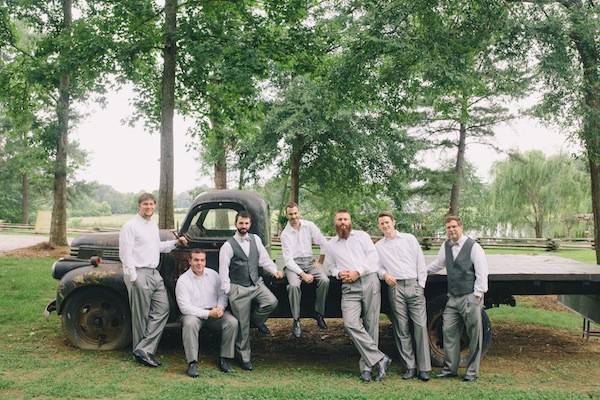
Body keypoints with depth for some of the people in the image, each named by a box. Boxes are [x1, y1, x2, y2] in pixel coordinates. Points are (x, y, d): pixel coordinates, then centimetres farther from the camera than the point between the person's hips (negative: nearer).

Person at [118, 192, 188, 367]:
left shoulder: (153, 225, 16)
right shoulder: (130, 226, -10)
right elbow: (125, 254, -15)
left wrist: (176, 242, 20)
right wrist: (133, 278, -19)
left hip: (154, 273, 8)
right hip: (139, 274, -8)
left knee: (162, 309, 0)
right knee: (141, 315, -1)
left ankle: (144, 350, 1)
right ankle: (141, 352, 10)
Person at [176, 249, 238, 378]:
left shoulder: (213, 274, 8)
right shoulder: (183, 280, -7)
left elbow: (222, 294, 14)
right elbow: (185, 307, -13)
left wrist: (220, 307, -10)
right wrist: (208, 313, -19)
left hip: (214, 311, 4)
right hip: (194, 314, -3)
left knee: (232, 322, -22)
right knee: (189, 324, -37)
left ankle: (224, 359, -11)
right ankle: (192, 362, -29)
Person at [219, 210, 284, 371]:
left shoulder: (255, 239, 7)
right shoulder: (228, 246, -7)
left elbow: (264, 259, 8)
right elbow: (223, 270, -6)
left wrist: (275, 271, -8)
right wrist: (227, 292, -8)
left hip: (257, 283, 4)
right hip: (238, 288, -4)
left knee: (272, 302, -23)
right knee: (243, 326, 1)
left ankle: (256, 319, 10)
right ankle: (245, 358, 17)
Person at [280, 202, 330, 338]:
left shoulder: (309, 226, 1)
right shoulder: (285, 234, -6)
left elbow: (324, 243, 7)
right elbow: (288, 259, -12)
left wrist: (320, 262, 5)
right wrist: (303, 274, -20)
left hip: (309, 261, 3)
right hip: (293, 264, -3)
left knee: (325, 280, -24)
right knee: (294, 285, -32)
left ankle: (319, 314, -7)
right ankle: (296, 321, -19)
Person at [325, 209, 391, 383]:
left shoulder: (362, 236, 9)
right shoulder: (331, 245, 19)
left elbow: (374, 257, 1)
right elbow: (331, 267, 20)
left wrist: (357, 272, -9)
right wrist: (339, 273, -2)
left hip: (370, 281, -1)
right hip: (349, 288, 2)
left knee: (371, 325, -2)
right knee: (351, 324, -18)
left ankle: (366, 366, 7)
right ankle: (380, 359, -12)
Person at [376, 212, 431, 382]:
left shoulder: (409, 239, 12)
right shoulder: (378, 247, 15)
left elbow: (421, 262, 10)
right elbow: (376, 266, 16)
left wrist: (421, 285, 3)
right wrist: (384, 275, -6)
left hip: (414, 285, -1)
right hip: (395, 288, 1)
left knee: (420, 326, -7)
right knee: (401, 329, 0)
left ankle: (424, 368, -4)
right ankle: (410, 367, 7)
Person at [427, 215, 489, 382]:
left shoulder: (473, 247, -7)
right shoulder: (446, 246, 10)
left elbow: (481, 272, -8)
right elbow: (437, 264, 27)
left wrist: (477, 295, -10)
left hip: (470, 298, -5)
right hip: (453, 298, 6)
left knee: (474, 335, 0)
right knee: (449, 331, 5)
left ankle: (472, 371, 11)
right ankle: (449, 368, 15)